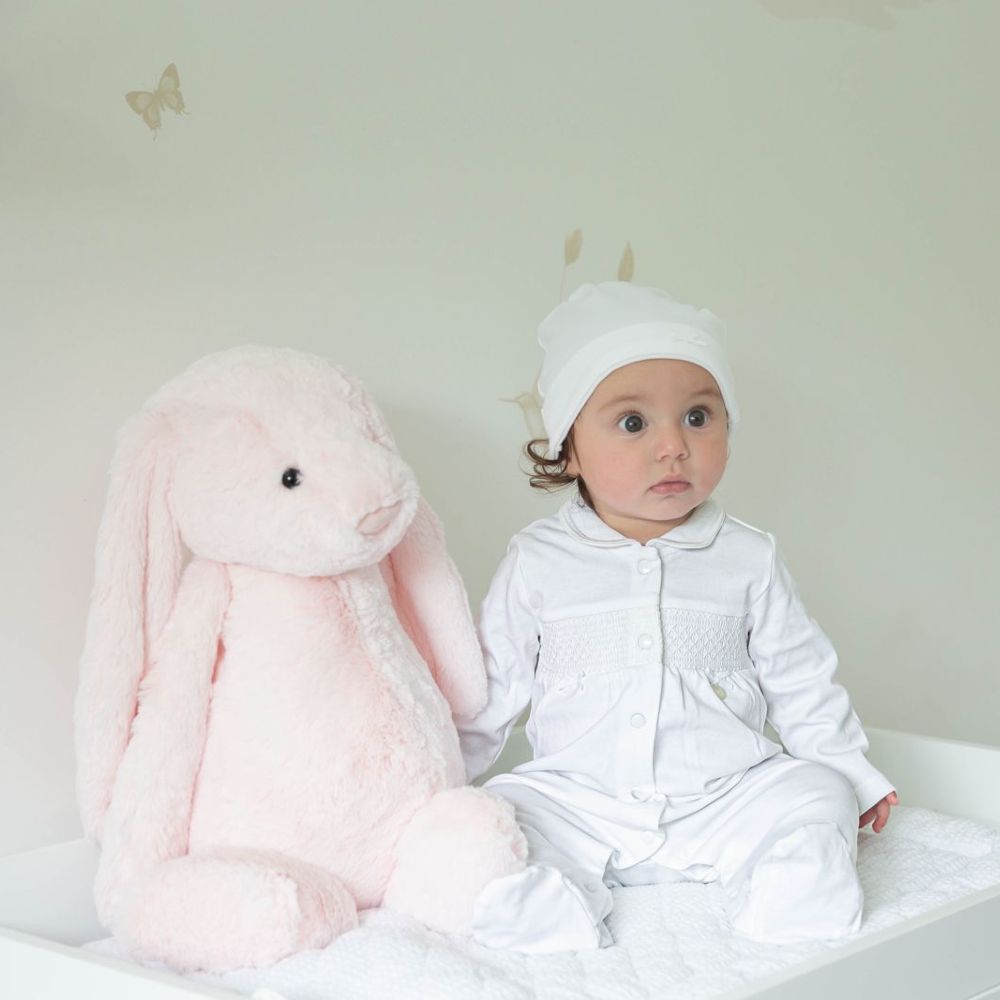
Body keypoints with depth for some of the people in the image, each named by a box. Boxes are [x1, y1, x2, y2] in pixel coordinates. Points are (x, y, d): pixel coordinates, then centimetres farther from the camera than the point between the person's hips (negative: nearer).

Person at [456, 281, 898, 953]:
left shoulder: (749, 558, 2)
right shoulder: (536, 562, 0)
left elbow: (800, 680, 12)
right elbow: (491, 690, 9)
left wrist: (850, 772, 13)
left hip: (724, 796, 1)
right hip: (578, 802, 0)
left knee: (813, 800, -17)